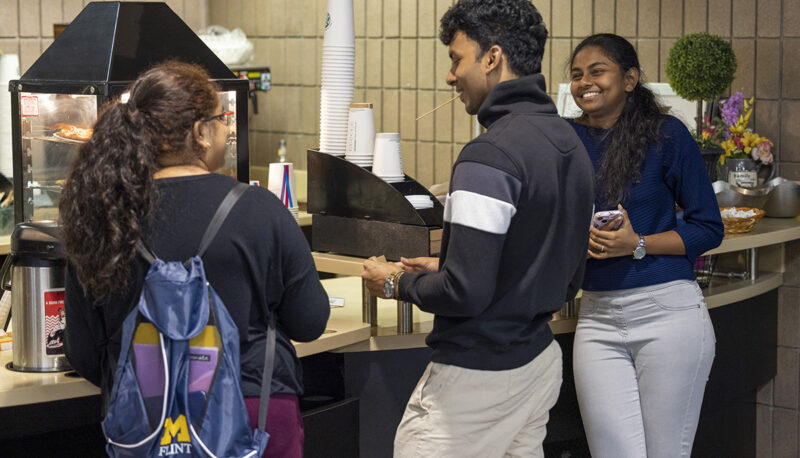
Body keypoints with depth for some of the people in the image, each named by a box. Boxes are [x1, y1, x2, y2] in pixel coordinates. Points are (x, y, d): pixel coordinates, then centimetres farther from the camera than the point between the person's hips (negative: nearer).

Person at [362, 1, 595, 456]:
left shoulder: (489, 156, -20)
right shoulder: (570, 144, 9)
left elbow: (465, 293, -23)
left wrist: (398, 283, -4)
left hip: (479, 375, -9)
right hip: (540, 361, 9)